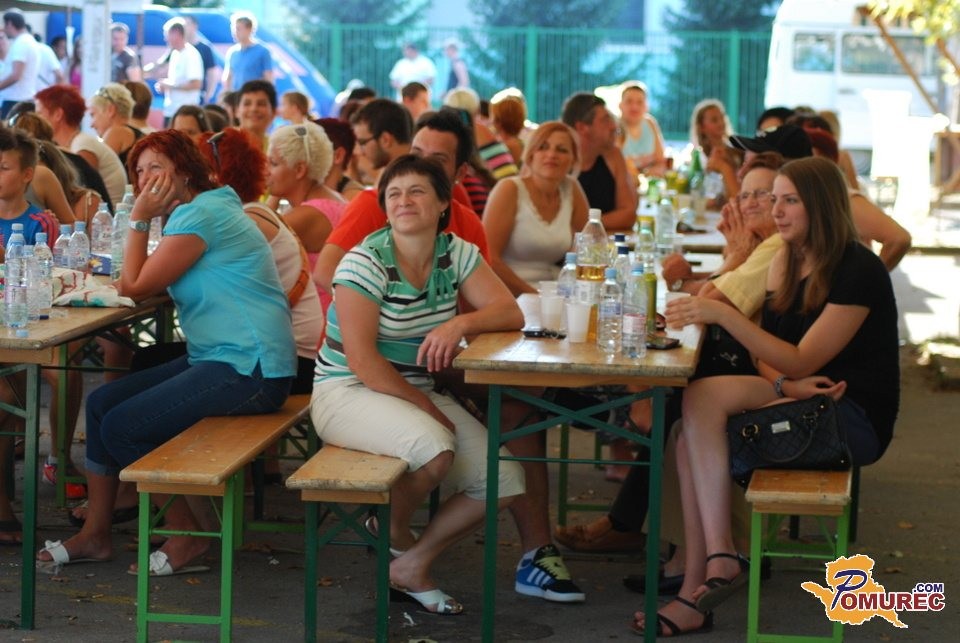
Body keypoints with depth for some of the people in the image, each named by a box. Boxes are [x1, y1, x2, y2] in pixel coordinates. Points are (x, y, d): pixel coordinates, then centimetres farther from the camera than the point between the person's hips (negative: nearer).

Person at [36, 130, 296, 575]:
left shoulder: (200, 214, -14)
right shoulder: (193, 213, 19)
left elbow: (137, 285, -13)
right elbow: (140, 284, 15)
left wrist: (140, 219, -5)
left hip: (249, 368, -11)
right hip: (215, 358, 11)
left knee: (122, 427, -14)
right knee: (101, 403, 7)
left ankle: (186, 536, 1)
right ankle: (94, 534, 13)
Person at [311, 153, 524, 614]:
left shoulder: (456, 253, 1)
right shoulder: (366, 262, -15)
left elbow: (510, 313, -6)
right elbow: (361, 360, -20)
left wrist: (460, 323, -27)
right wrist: (425, 407, -21)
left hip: (416, 391, 7)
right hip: (348, 392, -7)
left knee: (504, 479, -9)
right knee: (435, 448, -35)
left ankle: (412, 565, 6)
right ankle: (393, 530, -2)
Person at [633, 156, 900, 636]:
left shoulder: (858, 271, -13)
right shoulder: (785, 262, 12)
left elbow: (800, 361, -19)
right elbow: (769, 357, 10)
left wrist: (721, 313, -27)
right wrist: (785, 384, -15)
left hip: (854, 417, -7)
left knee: (705, 395, -25)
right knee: (692, 443, -20)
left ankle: (722, 561, -25)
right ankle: (696, 595, -23)